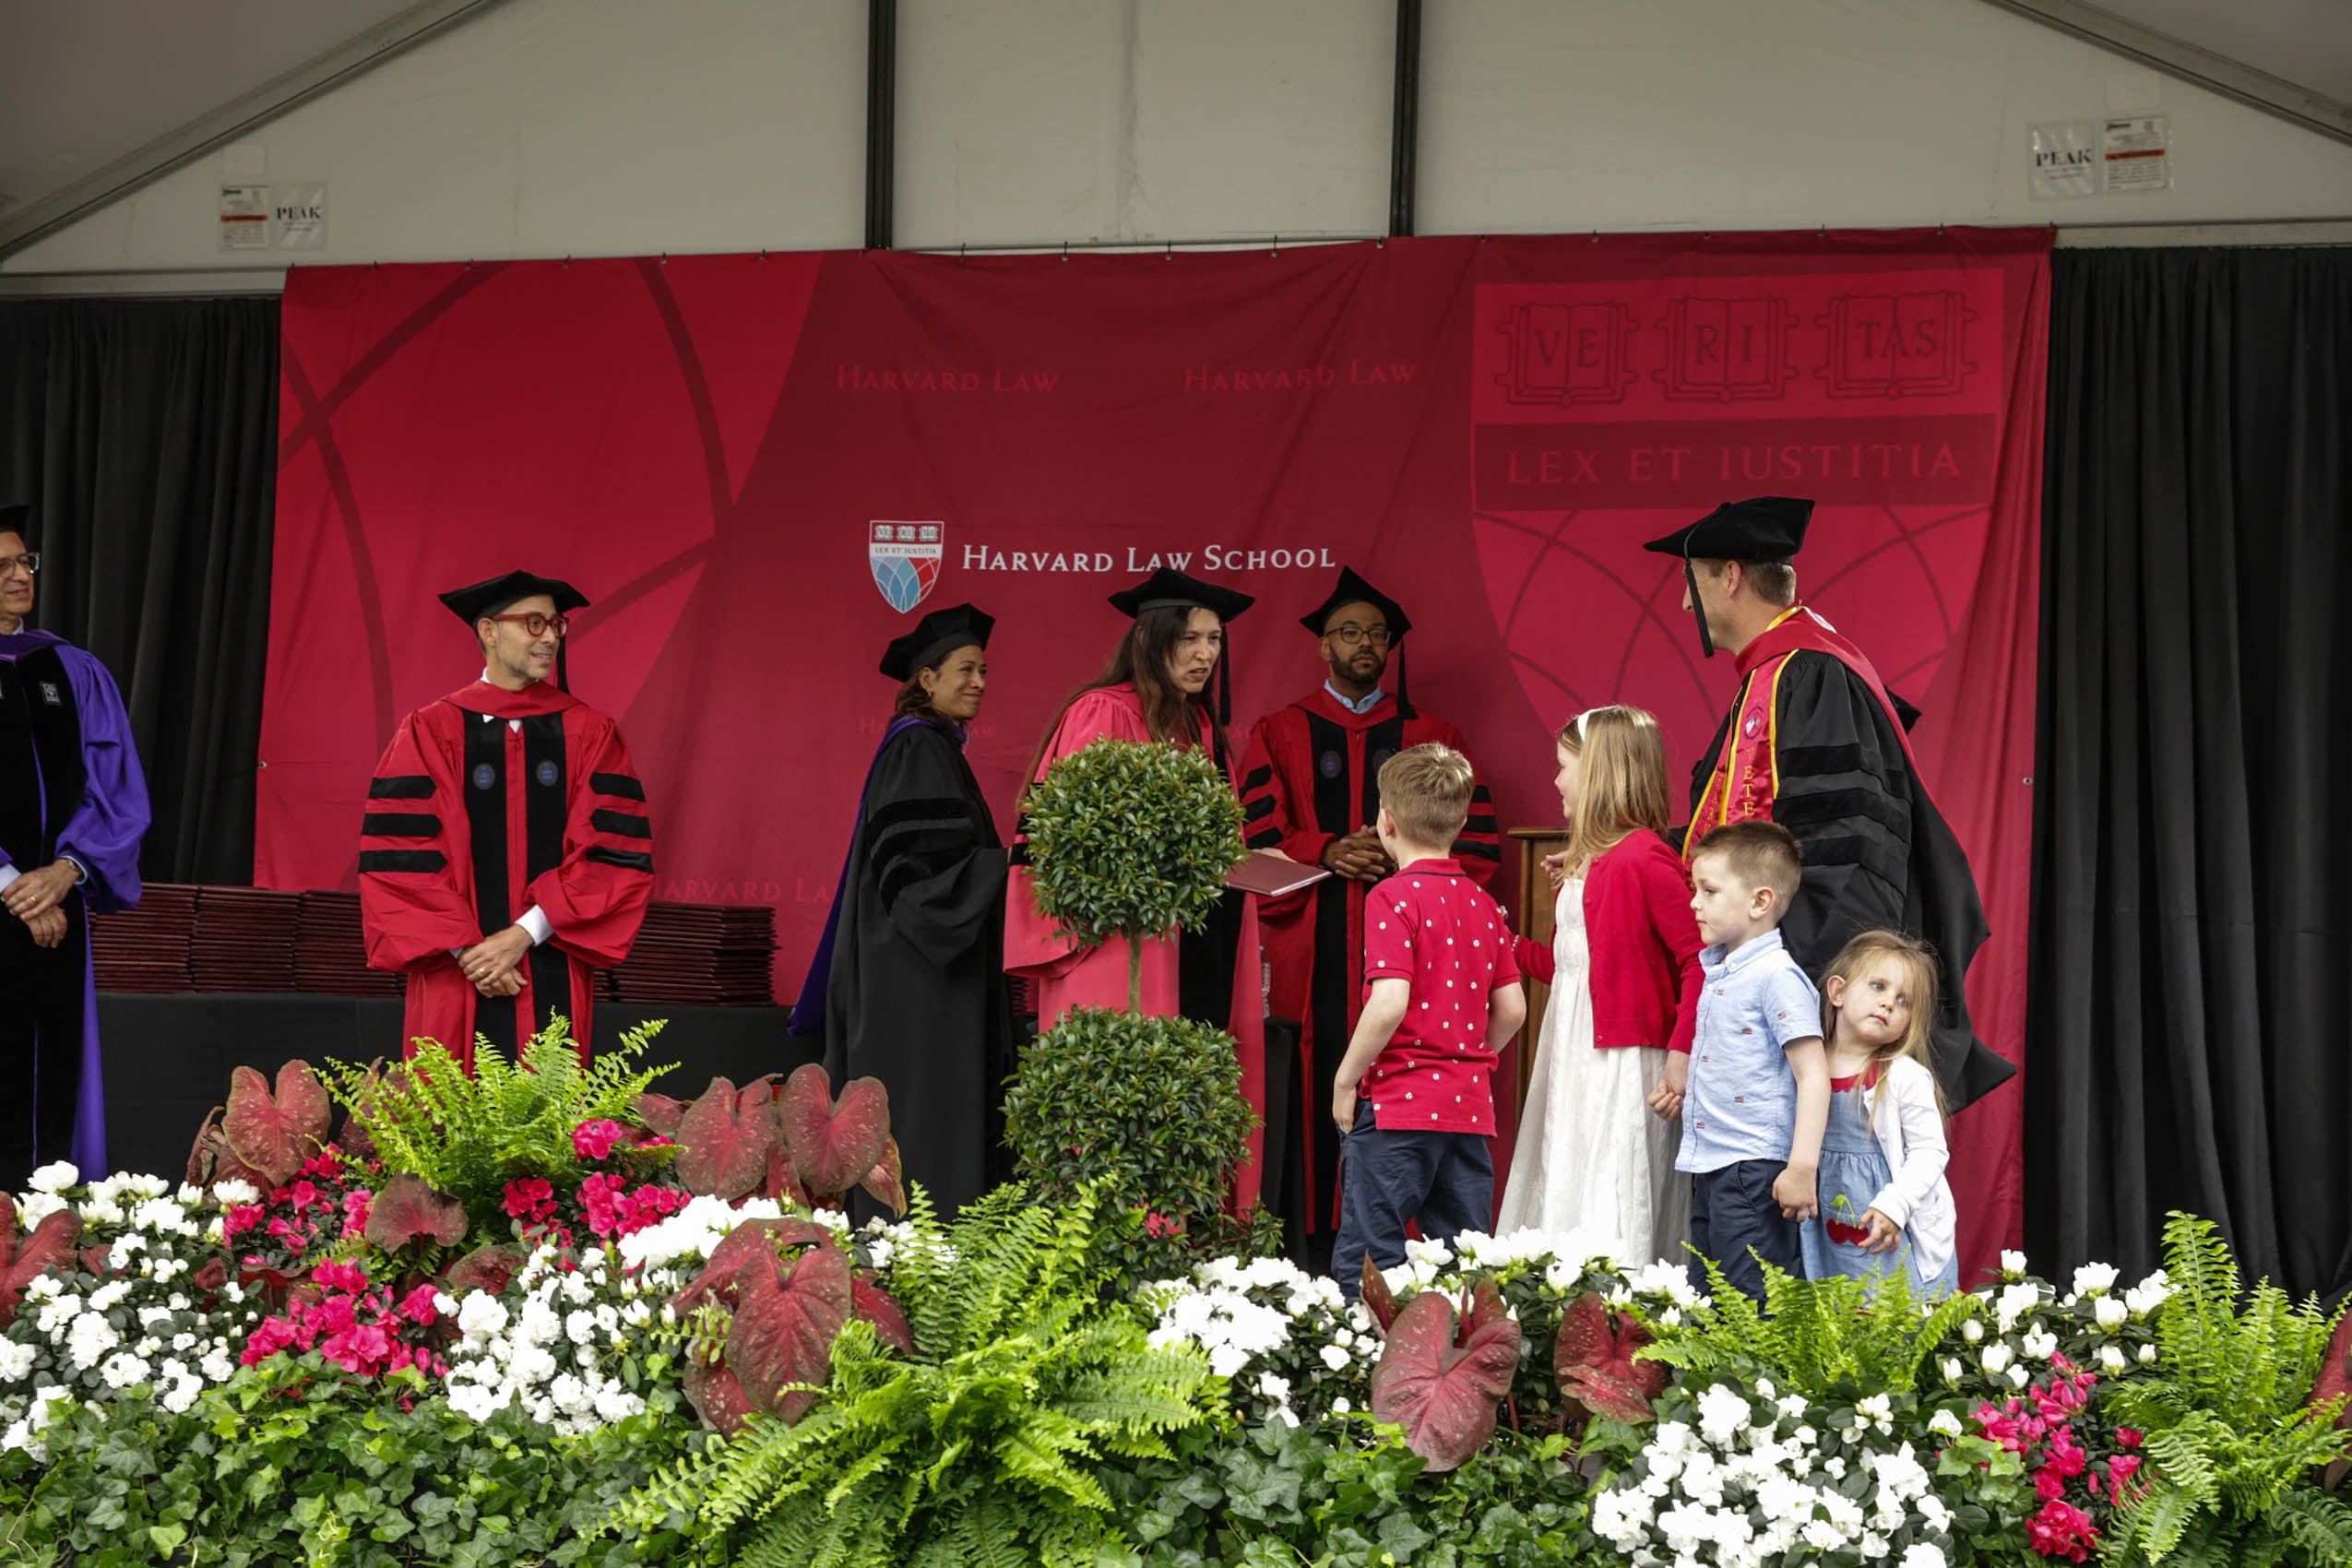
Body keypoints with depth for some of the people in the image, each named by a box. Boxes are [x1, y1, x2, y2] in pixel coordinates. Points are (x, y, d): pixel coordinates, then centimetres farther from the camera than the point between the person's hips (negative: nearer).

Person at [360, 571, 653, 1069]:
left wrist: (525, 934, -11)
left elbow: (618, 854, -1)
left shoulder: (589, 734, 7)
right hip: (457, 978, -1)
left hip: (556, 987, 1)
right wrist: (466, 950, -12)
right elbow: (399, 853, -2)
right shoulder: (431, 731, 3)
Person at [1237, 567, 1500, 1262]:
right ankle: (1306, 1256, -3)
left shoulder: (1433, 737, 16)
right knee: (1312, 1106, -6)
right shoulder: (1278, 733, 14)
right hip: (1311, 958, 0)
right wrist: (1329, 853, -12)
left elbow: (1480, 838, 8)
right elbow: (1255, 836, 4)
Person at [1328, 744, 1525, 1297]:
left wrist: (1346, 1077, -9)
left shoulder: (1394, 897, -10)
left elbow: (1390, 1002, -20)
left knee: (1365, 1263, -3)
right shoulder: (1483, 903, 10)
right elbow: (1512, 1008, 10)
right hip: (1470, 1106, 7)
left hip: (1398, 1104, -7)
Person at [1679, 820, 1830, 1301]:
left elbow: (1813, 1076, -17)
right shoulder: (1717, 970, 13)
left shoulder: (1777, 976, -13)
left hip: (1755, 1170, -9)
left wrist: (1802, 1167, -21)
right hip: (1711, 1169, 9)